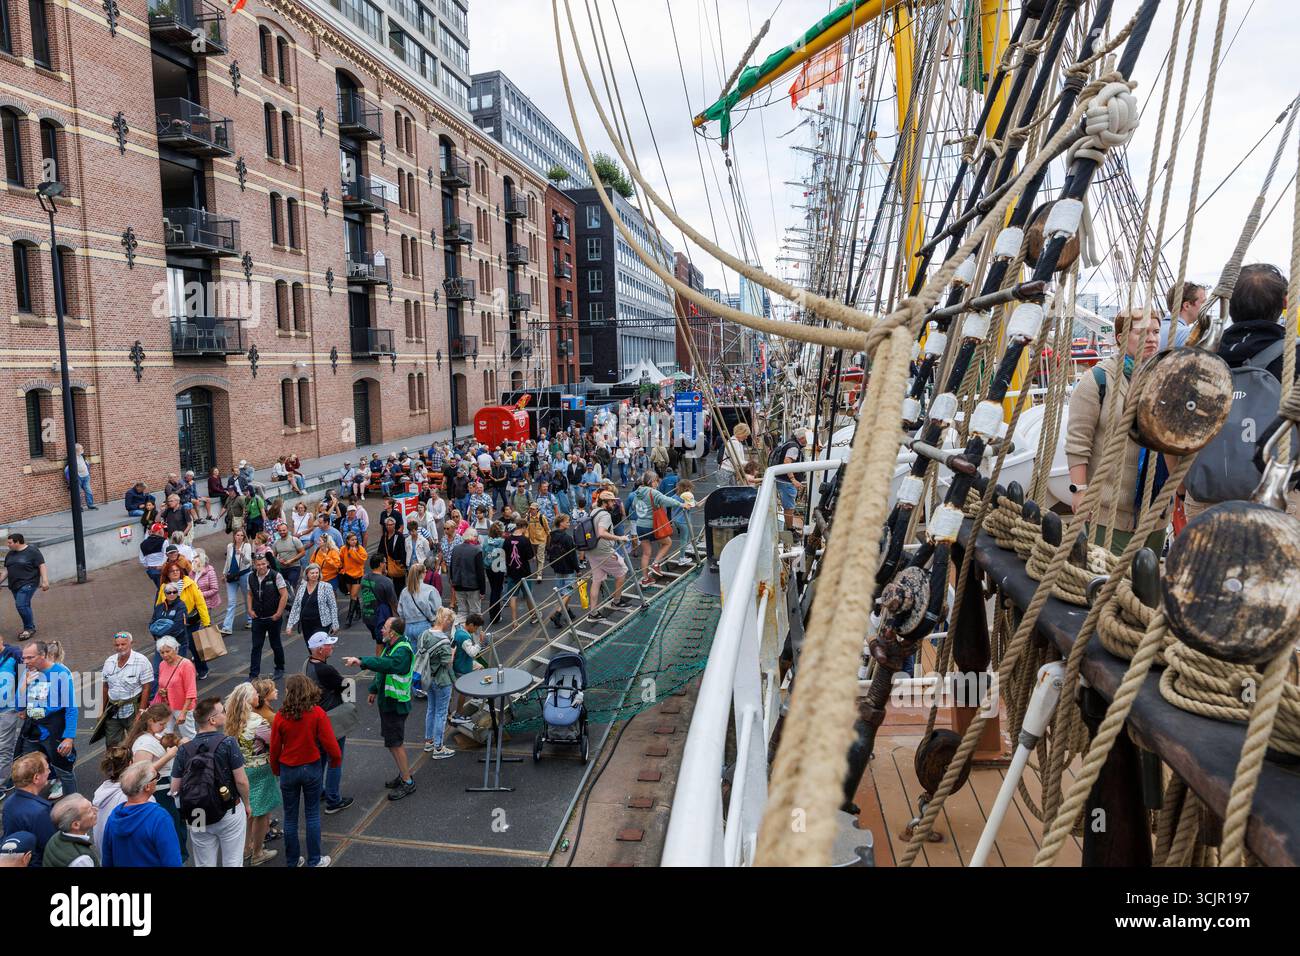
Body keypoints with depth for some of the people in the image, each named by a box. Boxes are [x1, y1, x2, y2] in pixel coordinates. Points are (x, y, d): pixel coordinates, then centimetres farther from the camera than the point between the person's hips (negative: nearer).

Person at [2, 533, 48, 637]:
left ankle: (29, 628, -5)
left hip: (27, 584, -7)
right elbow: (6, 570, 22)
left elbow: (42, 566, -11)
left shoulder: (32, 551, -8)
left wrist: (45, 581, -17)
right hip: (14, 586, 7)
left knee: (21, 605, -16)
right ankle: (29, 628, 19)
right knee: (24, 606, 10)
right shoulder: (10, 554, 14)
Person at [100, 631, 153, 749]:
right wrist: (102, 711, 10)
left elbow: (146, 689, -12)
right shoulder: (109, 662, 6)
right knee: (111, 745, 10)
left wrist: (141, 713, -16)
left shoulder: (142, 661, -11)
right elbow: (105, 687, 12)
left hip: (132, 710, -5)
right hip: (112, 711, 5)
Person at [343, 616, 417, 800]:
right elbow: (382, 668, 21)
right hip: (387, 701, 10)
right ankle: (404, 773, 34)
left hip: (396, 704, -10)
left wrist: (362, 661, -51)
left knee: (395, 743, -3)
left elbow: (388, 664, -45)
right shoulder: (390, 646, 7)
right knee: (394, 741, 20)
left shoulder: (403, 650, -26)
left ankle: (408, 782, 8)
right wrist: (374, 689, 26)